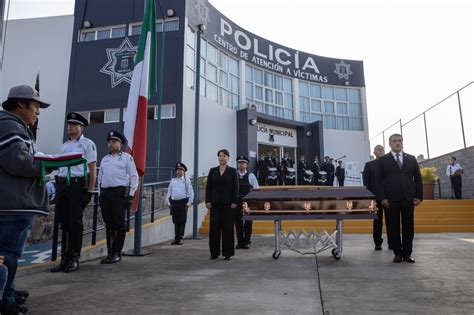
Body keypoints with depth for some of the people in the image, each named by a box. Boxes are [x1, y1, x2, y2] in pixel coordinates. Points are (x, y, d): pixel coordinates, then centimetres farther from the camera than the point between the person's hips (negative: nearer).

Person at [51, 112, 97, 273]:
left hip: (77, 184, -6)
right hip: (61, 184, 6)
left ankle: (74, 258, 9)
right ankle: (64, 258, 16)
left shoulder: (87, 144, -1)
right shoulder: (64, 145, 19)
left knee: (75, 223, -1)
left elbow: (92, 170, -6)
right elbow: (60, 165, 22)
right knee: (64, 222, 8)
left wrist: (89, 191, -11)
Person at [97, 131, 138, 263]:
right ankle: (110, 253, 14)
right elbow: (100, 178, 25)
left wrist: (131, 195, -8)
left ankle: (117, 253, 3)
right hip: (105, 193, 5)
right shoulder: (104, 159, 21)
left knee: (119, 224, -4)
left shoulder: (126, 157, 4)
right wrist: (101, 193, 15)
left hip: (120, 192, -5)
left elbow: (134, 177, -1)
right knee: (109, 224, 7)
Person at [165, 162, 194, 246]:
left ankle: (180, 238, 7)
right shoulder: (173, 180, 14)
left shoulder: (187, 180, 4)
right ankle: (176, 238, 15)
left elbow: (190, 192, 1)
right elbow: (169, 192, 16)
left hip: (183, 202, -3)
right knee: (176, 221, 7)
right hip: (174, 202, 3)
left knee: (182, 221, -1)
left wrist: (189, 202, -7)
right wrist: (168, 201, 7)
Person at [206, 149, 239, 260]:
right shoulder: (213, 171, 9)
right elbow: (208, 187, 8)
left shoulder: (233, 171, 2)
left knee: (228, 227, 1)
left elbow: (236, 188, -2)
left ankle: (227, 253, 11)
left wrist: (234, 202, -10)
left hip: (228, 203, -2)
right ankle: (214, 252, 13)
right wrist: (208, 201, -1)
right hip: (215, 203, 2)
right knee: (214, 227, 3)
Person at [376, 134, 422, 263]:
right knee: (393, 228, 1)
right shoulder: (383, 160, 6)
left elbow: (418, 178, 12)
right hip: (391, 199, -2)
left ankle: (407, 253, 13)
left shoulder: (411, 159, 14)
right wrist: (382, 198, -8)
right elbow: (378, 180, 1)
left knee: (408, 227, 4)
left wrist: (419, 196, 3)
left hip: (408, 199, 2)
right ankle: (397, 253, 10)